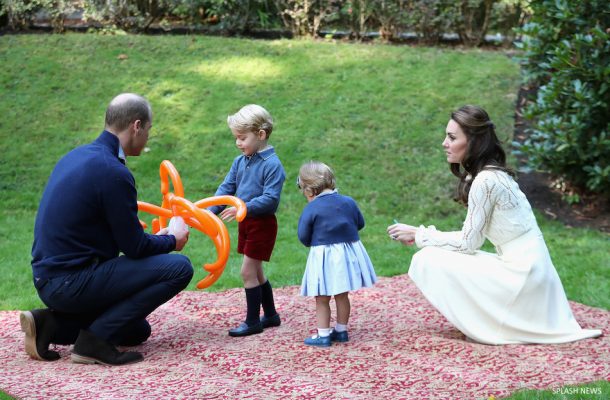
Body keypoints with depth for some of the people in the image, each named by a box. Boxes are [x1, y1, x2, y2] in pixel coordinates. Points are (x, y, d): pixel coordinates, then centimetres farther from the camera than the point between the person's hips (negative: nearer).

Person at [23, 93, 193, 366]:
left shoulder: (76, 156, 11)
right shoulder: (114, 172, -19)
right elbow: (134, 247, -12)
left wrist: (157, 238, 27)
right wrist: (171, 241, 9)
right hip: (72, 281, -10)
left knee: (137, 331, 24)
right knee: (179, 267, -12)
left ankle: (52, 324, 8)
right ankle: (95, 339, -11)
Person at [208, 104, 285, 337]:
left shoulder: (272, 164, -18)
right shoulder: (240, 161, 5)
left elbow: (270, 200, -24)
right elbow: (226, 188, 6)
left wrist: (242, 209, -31)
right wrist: (210, 211, -7)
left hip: (262, 224, -8)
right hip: (246, 223, 8)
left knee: (248, 271, -6)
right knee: (255, 272, 16)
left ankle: (253, 321, 5)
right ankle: (271, 316, 29)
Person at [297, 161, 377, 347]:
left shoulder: (311, 209, -13)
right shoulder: (348, 202, 1)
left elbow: (303, 236, -9)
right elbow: (360, 223, 13)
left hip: (323, 256, -5)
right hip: (348, 253, 5)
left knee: (322, 299, 4)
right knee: (342, 295, 17)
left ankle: (323, 335, 4)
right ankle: (341, 330, 24)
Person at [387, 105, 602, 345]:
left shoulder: (485, 180, -17)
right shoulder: (492, 174, 11)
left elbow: (467, 243, -13)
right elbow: (472, 236, 13)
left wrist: (419, 235, -3)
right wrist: (421, 236, 6)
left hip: (520, 276, -10)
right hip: (527, 270, 10)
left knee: (427, 261, -11)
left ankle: (485, 329, -1)